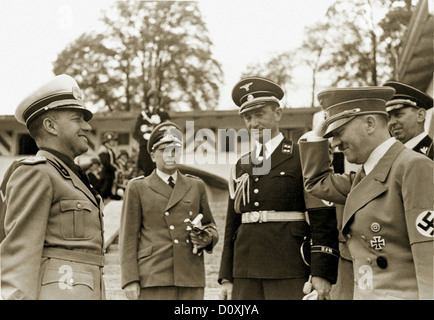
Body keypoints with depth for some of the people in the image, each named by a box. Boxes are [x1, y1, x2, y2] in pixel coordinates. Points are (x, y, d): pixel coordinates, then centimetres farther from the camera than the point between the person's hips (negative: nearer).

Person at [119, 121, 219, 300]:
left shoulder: (196, 186, 16)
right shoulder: (138, 188, 9)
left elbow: (210, 226, 22)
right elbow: (128, 237, 4)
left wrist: (207, 238, -3)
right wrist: (130, 280, -5)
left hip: (191, 279, 3)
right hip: (153, 280, -3)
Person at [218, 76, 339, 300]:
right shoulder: (241, 166, 14)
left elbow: (323, 218, -6)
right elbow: (232, 223, 15)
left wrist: (322, 273, -12)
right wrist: (226, 277, 11)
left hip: (288, 271, -4)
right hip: (245, 271, 5)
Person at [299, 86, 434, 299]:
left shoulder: (414, 167, -13)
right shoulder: (363, 176, 13)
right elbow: (317, 183, 27)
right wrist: (319, 131, 17)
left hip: (404, 294, -8)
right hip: (364, 294, 8)